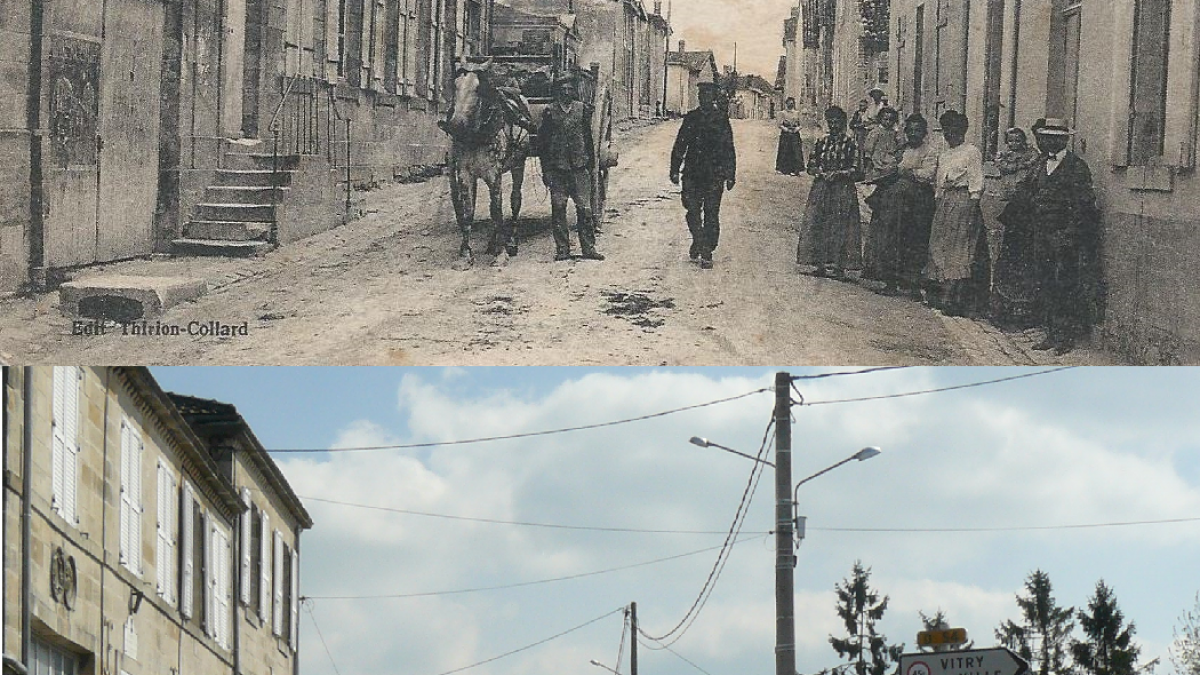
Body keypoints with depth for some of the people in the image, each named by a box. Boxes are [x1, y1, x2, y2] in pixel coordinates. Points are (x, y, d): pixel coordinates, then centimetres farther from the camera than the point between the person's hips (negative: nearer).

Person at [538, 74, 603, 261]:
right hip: (557, 168, -1)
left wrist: (589, 165, 7)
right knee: (558, 209, 1)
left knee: (584, 208, -2)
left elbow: (588, 138, 11)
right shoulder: (549, 112, 2)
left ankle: (589, 247, 4)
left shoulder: (582, 109, 6)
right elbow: (542, 142, 3)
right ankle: (562, 249, 8)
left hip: (579, 167, 1)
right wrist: (545, 170, -1)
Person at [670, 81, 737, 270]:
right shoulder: (691, 118, 9)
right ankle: (699, 242, 19)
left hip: (715, 175, -2)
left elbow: (729, 149, 5)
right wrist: (675, 169, 5)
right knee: (692, 210, -3)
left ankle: (707, 253, 4)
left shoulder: (722, 119, 3)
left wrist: (730, 175, 2)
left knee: (711, 214, -1)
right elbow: (680, 145, 12)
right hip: (693, 173, 2)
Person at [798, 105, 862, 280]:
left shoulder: (851, 144, -1)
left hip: (843, 192, -4)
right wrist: (820, 172, -8)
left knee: (840, 229, -6)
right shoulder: (821, 142, 10)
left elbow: (856, 171, -5)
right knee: (817, 226, 0)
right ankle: (821, 265, 6)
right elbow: (811, 166, 11)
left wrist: (838, 173, -16)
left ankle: (838, 267, -3)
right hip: (820, 190, 4)